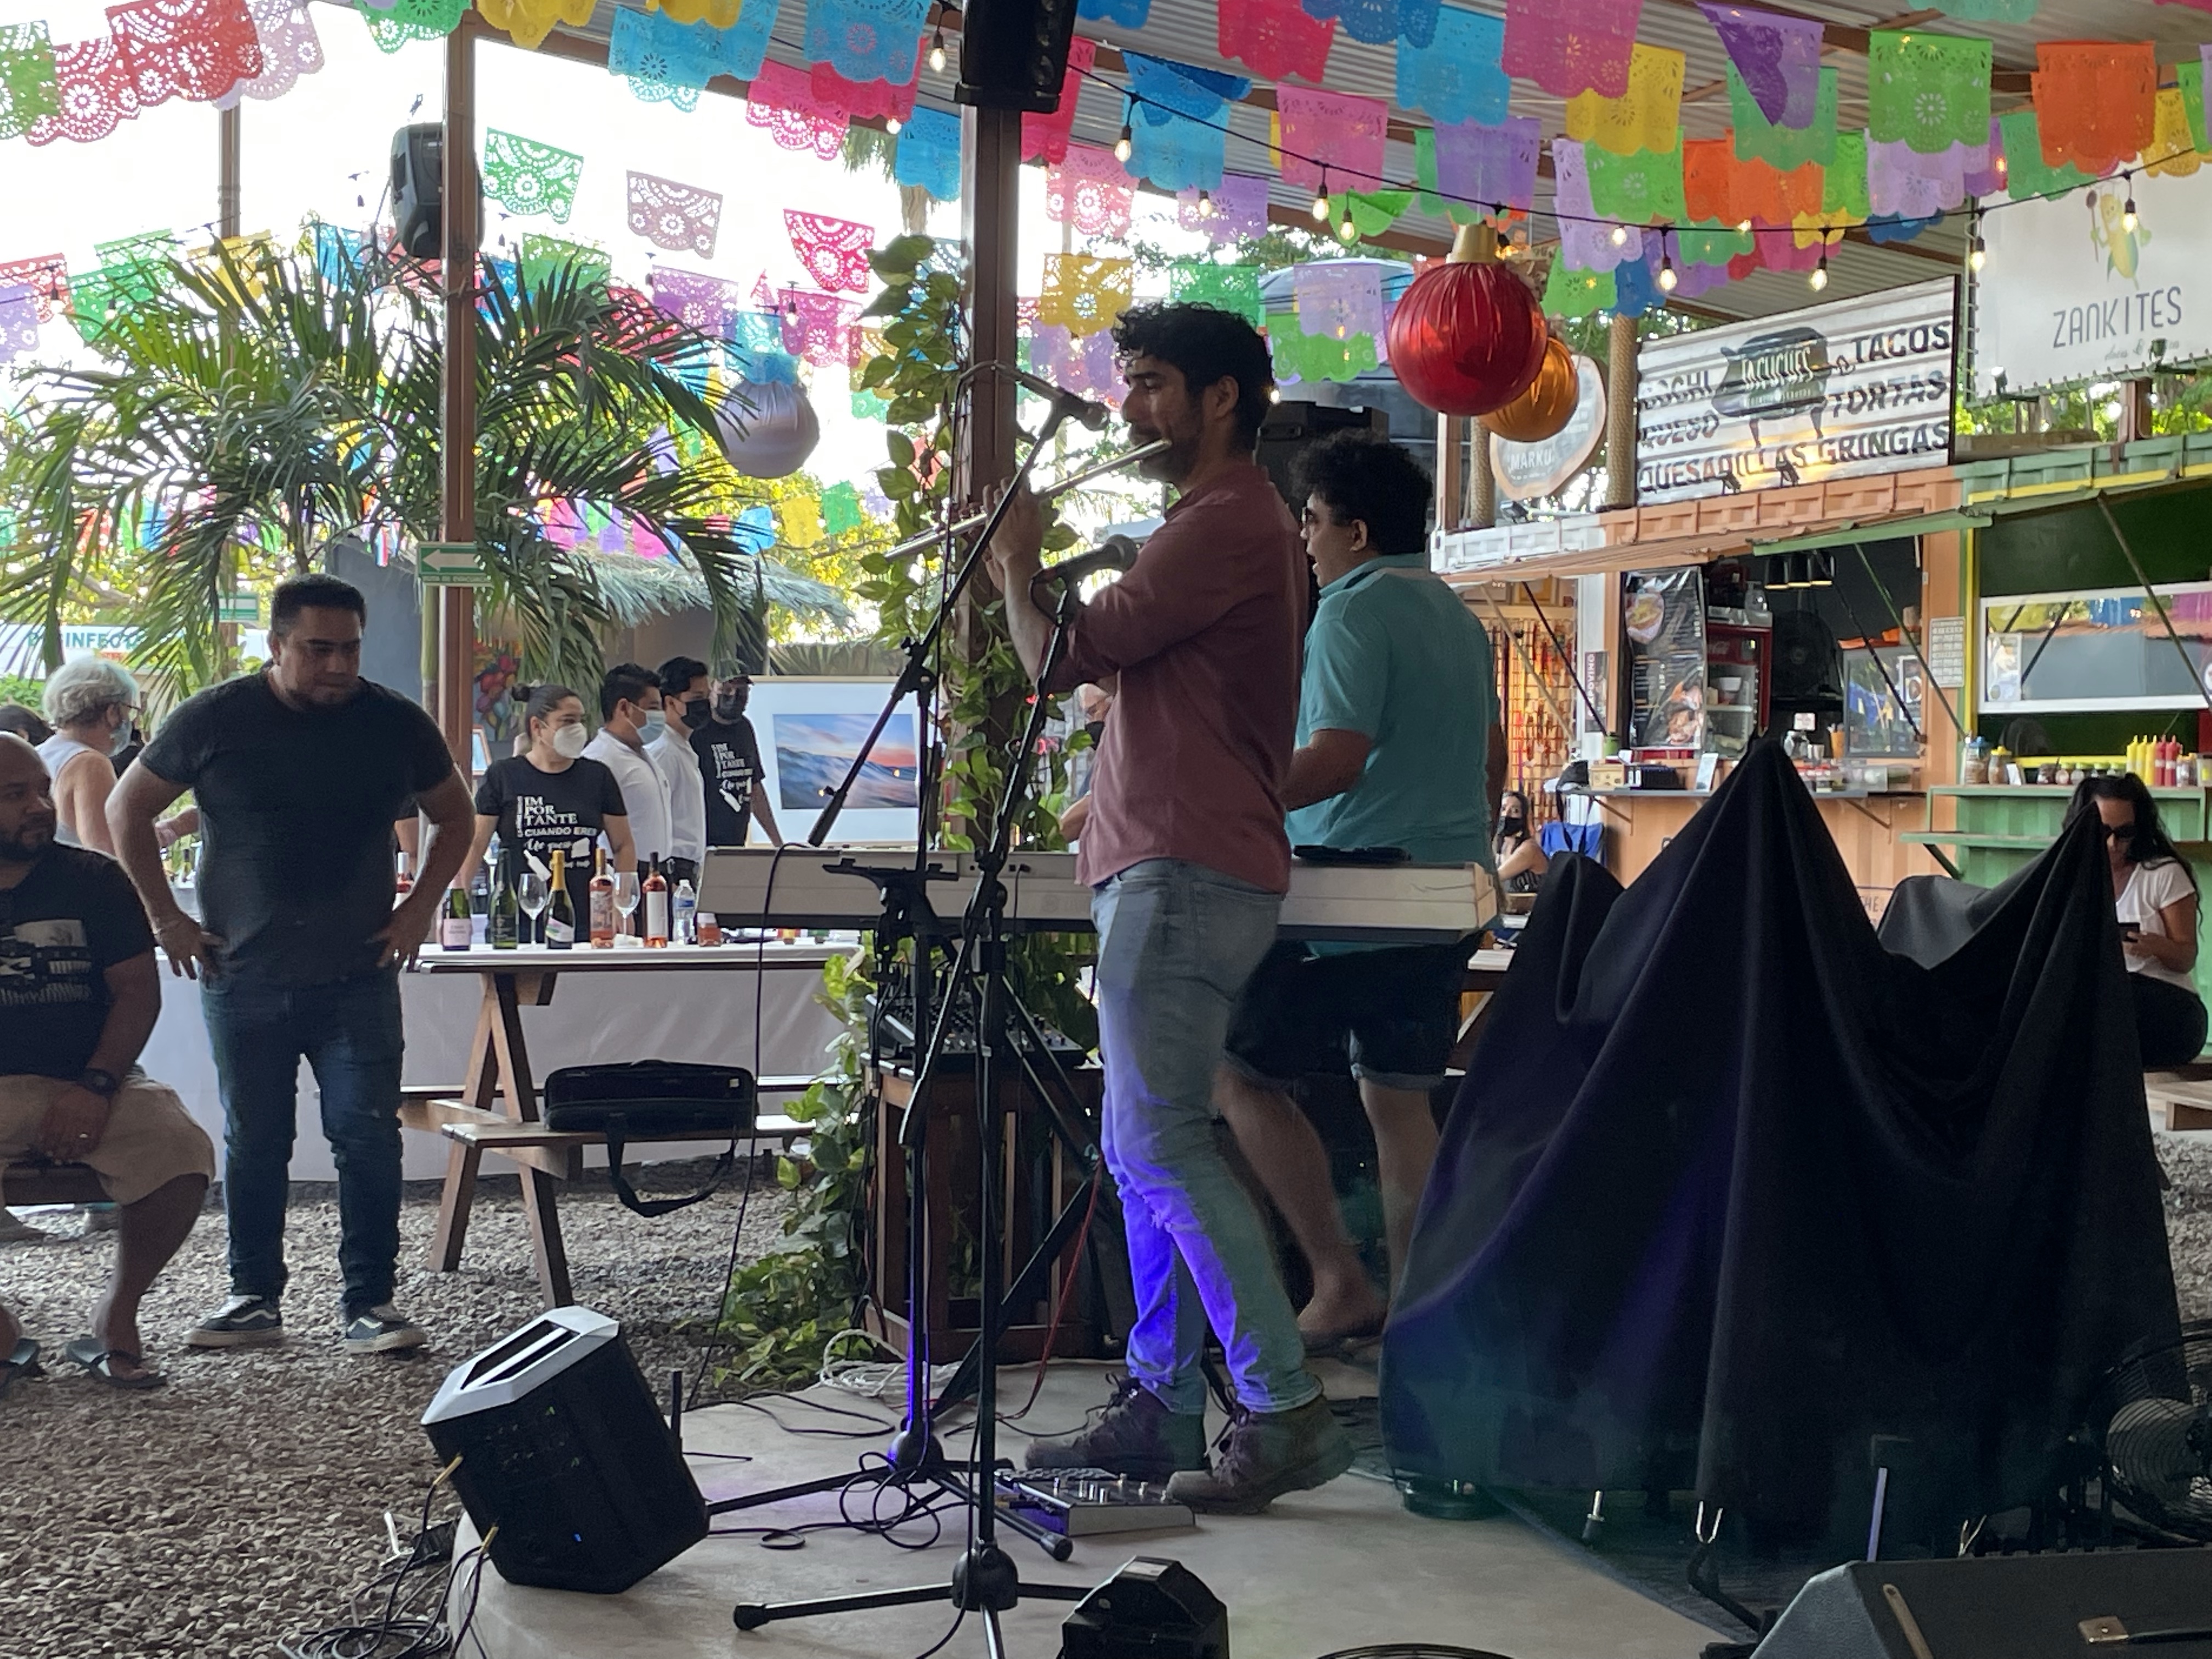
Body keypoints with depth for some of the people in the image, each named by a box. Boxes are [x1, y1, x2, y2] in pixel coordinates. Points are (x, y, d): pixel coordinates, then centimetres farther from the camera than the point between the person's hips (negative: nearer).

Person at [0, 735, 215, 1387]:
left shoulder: (93, 880, 8)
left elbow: (137, 990, 2)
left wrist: (95, 1086, -13)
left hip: (88, 1084, 1)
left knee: (182, 1151, -28)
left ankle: (118, 1310, -2)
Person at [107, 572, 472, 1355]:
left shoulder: (395, 724, 1)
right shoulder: (213, 720, -2)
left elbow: (455, 818, 15)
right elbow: (127, 810, 8)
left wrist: (418, 909, 4)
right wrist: (165, 917, 3)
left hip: (359, 978, 0)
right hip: (244, 978, 0)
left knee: (368, 1139, -4)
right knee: (253, 1145, 8)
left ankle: (370, 1302, 6)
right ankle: (255, 1298, 20)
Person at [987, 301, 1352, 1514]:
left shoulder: (1227, 521, -11)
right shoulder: (1224, 519, 24)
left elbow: (1066, 660, -15)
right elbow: (1129, 665, 26)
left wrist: (1017, 563, 4)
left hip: (1186, 870, -11)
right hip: (1164, 865, 11)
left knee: (1160, 1138, -13)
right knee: (1144, 1143, 12)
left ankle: (1286, 1409, -11)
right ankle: (1161, 1403, 17)